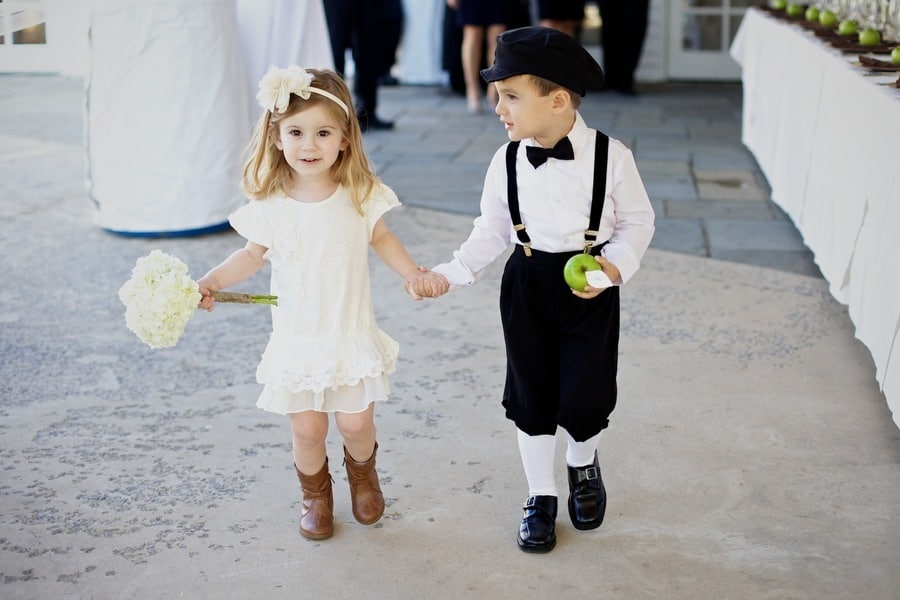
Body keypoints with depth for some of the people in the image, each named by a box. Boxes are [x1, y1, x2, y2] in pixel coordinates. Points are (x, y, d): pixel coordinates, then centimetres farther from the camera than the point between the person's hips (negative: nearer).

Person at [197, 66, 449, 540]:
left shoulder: (360, 195, -9)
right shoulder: (270, 204, -10)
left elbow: (381, 238, 8)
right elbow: (253, 254, 4)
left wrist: (414, 274, -3)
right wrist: (210, 282, -8)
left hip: (351, 334, 0)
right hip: (297, 338, 0)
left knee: (356, 424, 5)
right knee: (307, 429, 5)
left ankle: (362, 474, 41)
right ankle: (315, 495, 36)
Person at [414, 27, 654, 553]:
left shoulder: (611, 156, -15)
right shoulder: (507, 162, -7)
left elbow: (638, 221, -3)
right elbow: (492, 231, 2)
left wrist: (617, 266, -20)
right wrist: (451, 273, -10)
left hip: (591, 288, -2)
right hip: (527, 285, 3)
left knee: (583, 399, 0)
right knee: (530, 395, 10)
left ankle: (584, 467, 36)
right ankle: (541, 496, 31)